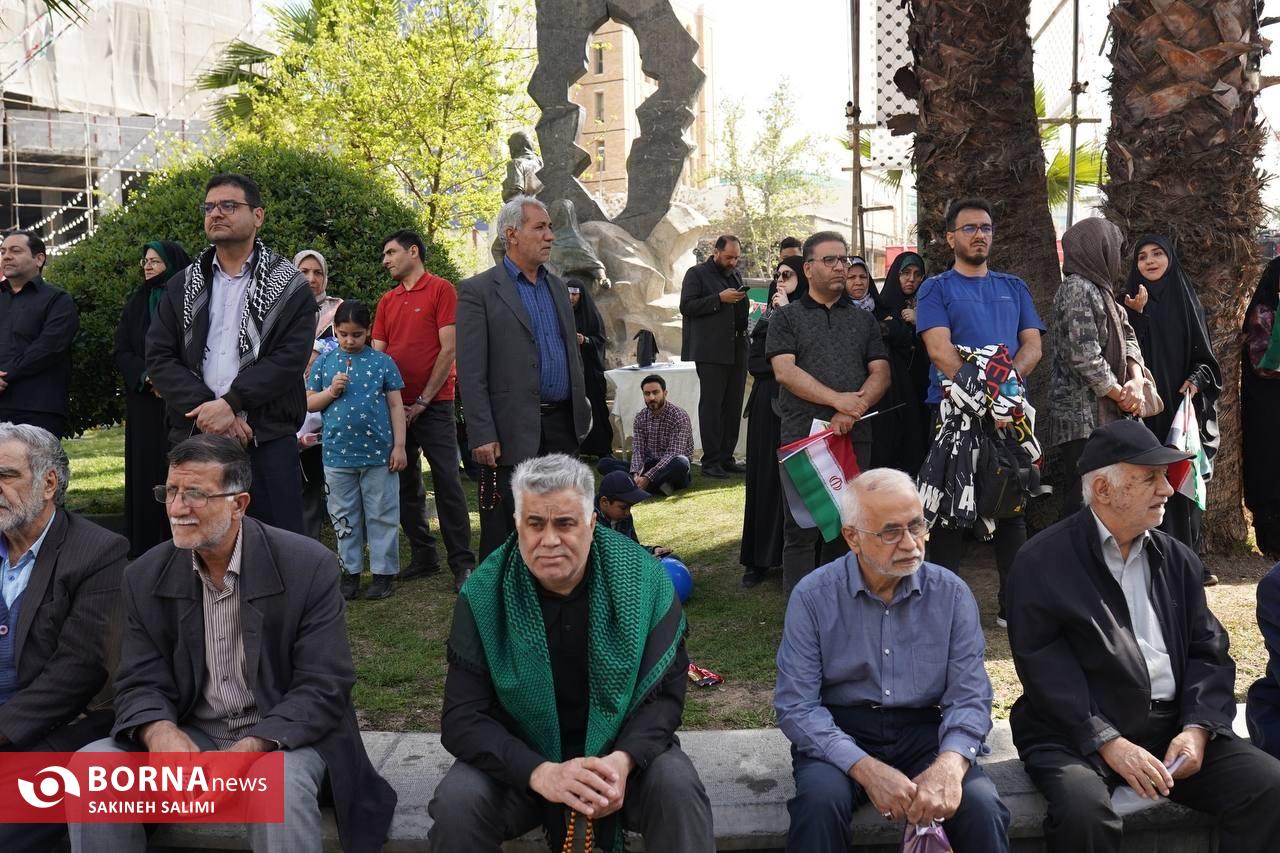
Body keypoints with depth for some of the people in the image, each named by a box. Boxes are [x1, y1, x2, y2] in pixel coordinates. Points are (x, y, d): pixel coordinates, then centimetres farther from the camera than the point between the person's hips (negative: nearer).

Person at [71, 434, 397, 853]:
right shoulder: (146, 576, 1)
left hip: (281, 736, -4)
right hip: (186, 736, 4)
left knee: (282, 784, -35)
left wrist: (249, 749, -29)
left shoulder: (308, 566, -13)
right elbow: (141, 684, 1)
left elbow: (323, 688, -15)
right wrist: (161, 733, -23)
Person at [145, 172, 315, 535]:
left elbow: (290, 357, -9)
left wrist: (228, 403, -17)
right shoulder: (182, 286, 13)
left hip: (268, 439, -3)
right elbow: (160, 358, 4)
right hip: (194, 437, 3)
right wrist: (207, 409, -11)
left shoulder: (288, 285, 3)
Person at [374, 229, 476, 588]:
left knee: (447, 482, -8)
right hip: (397, 406, 6)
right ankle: (423, 556, 19)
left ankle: (463, 563, -2)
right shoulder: (387, 301, 14)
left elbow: (448, 349, -9)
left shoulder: (441, 289, -3)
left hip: (434, 405, -6)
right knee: (406, 484, 9)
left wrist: (422, 402, -11)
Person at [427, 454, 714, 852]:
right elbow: (463, 717, -16)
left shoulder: (643, 578, -13)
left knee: (678, 789, -28)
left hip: (622, 747, 0)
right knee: (456, 805, -25)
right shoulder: (483, 595, -14)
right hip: (521, 757, 1)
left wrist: (623, 759, -30)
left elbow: (665, 691, -10)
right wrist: (540, 773, -34)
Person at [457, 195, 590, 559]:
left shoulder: (557, 285, 14)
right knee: (506, 533, 2)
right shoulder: (478, 291, -7)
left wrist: (581, 406, 15)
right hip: (513, 432, -6)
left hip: (563, 424, 6)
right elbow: (471, 373, -11)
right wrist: (482, 436, -16)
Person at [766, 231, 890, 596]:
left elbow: (880, 373, 8)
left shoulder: (864, 319, 17)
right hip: (802, 437, -3)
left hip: (855, 437, 3)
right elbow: (784, 371, -7)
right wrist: (838, 399, -14)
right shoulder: (787, 317, 7)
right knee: (800, 529, -3)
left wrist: (853, 411, -10)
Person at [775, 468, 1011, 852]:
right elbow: (796, 704, -11)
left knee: (981, 805, -25)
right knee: (821, 800, -32)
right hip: (840, 732, -1)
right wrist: (865, 767, -25)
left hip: (924, 731, 2)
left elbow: (969, 696, -4)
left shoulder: (952, 594, -2)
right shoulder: (813, 596, -8)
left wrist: (950, 762, -26)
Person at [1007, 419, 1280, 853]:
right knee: (1083, 810, -33)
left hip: (1176, 727, 5)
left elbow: (1208, 652, 10)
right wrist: (1109, 743, -18)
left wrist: (1197, 728, -6)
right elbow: (1045, 668, -11)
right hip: (1079, 734, -5)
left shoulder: (1177, 558, 14)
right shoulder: (1041, 562, -4)